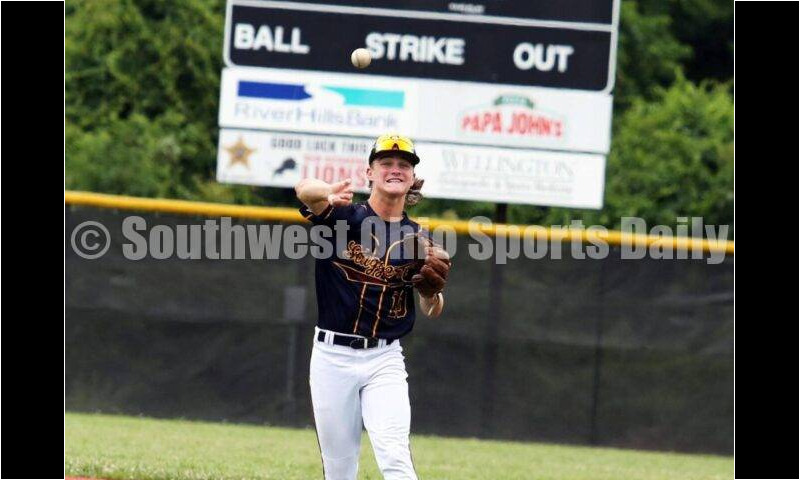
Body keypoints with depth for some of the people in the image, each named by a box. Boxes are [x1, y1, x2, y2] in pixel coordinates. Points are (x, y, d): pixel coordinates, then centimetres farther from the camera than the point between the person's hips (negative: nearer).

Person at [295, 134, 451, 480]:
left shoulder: (418, 240, 5)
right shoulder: (344, 216, -3)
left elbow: (433, 312, 12)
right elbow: (303, 191, -26)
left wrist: (432, 293, -12)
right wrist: (328, 194, -50)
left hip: (384, 360, 1)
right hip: (332, 356, -1)